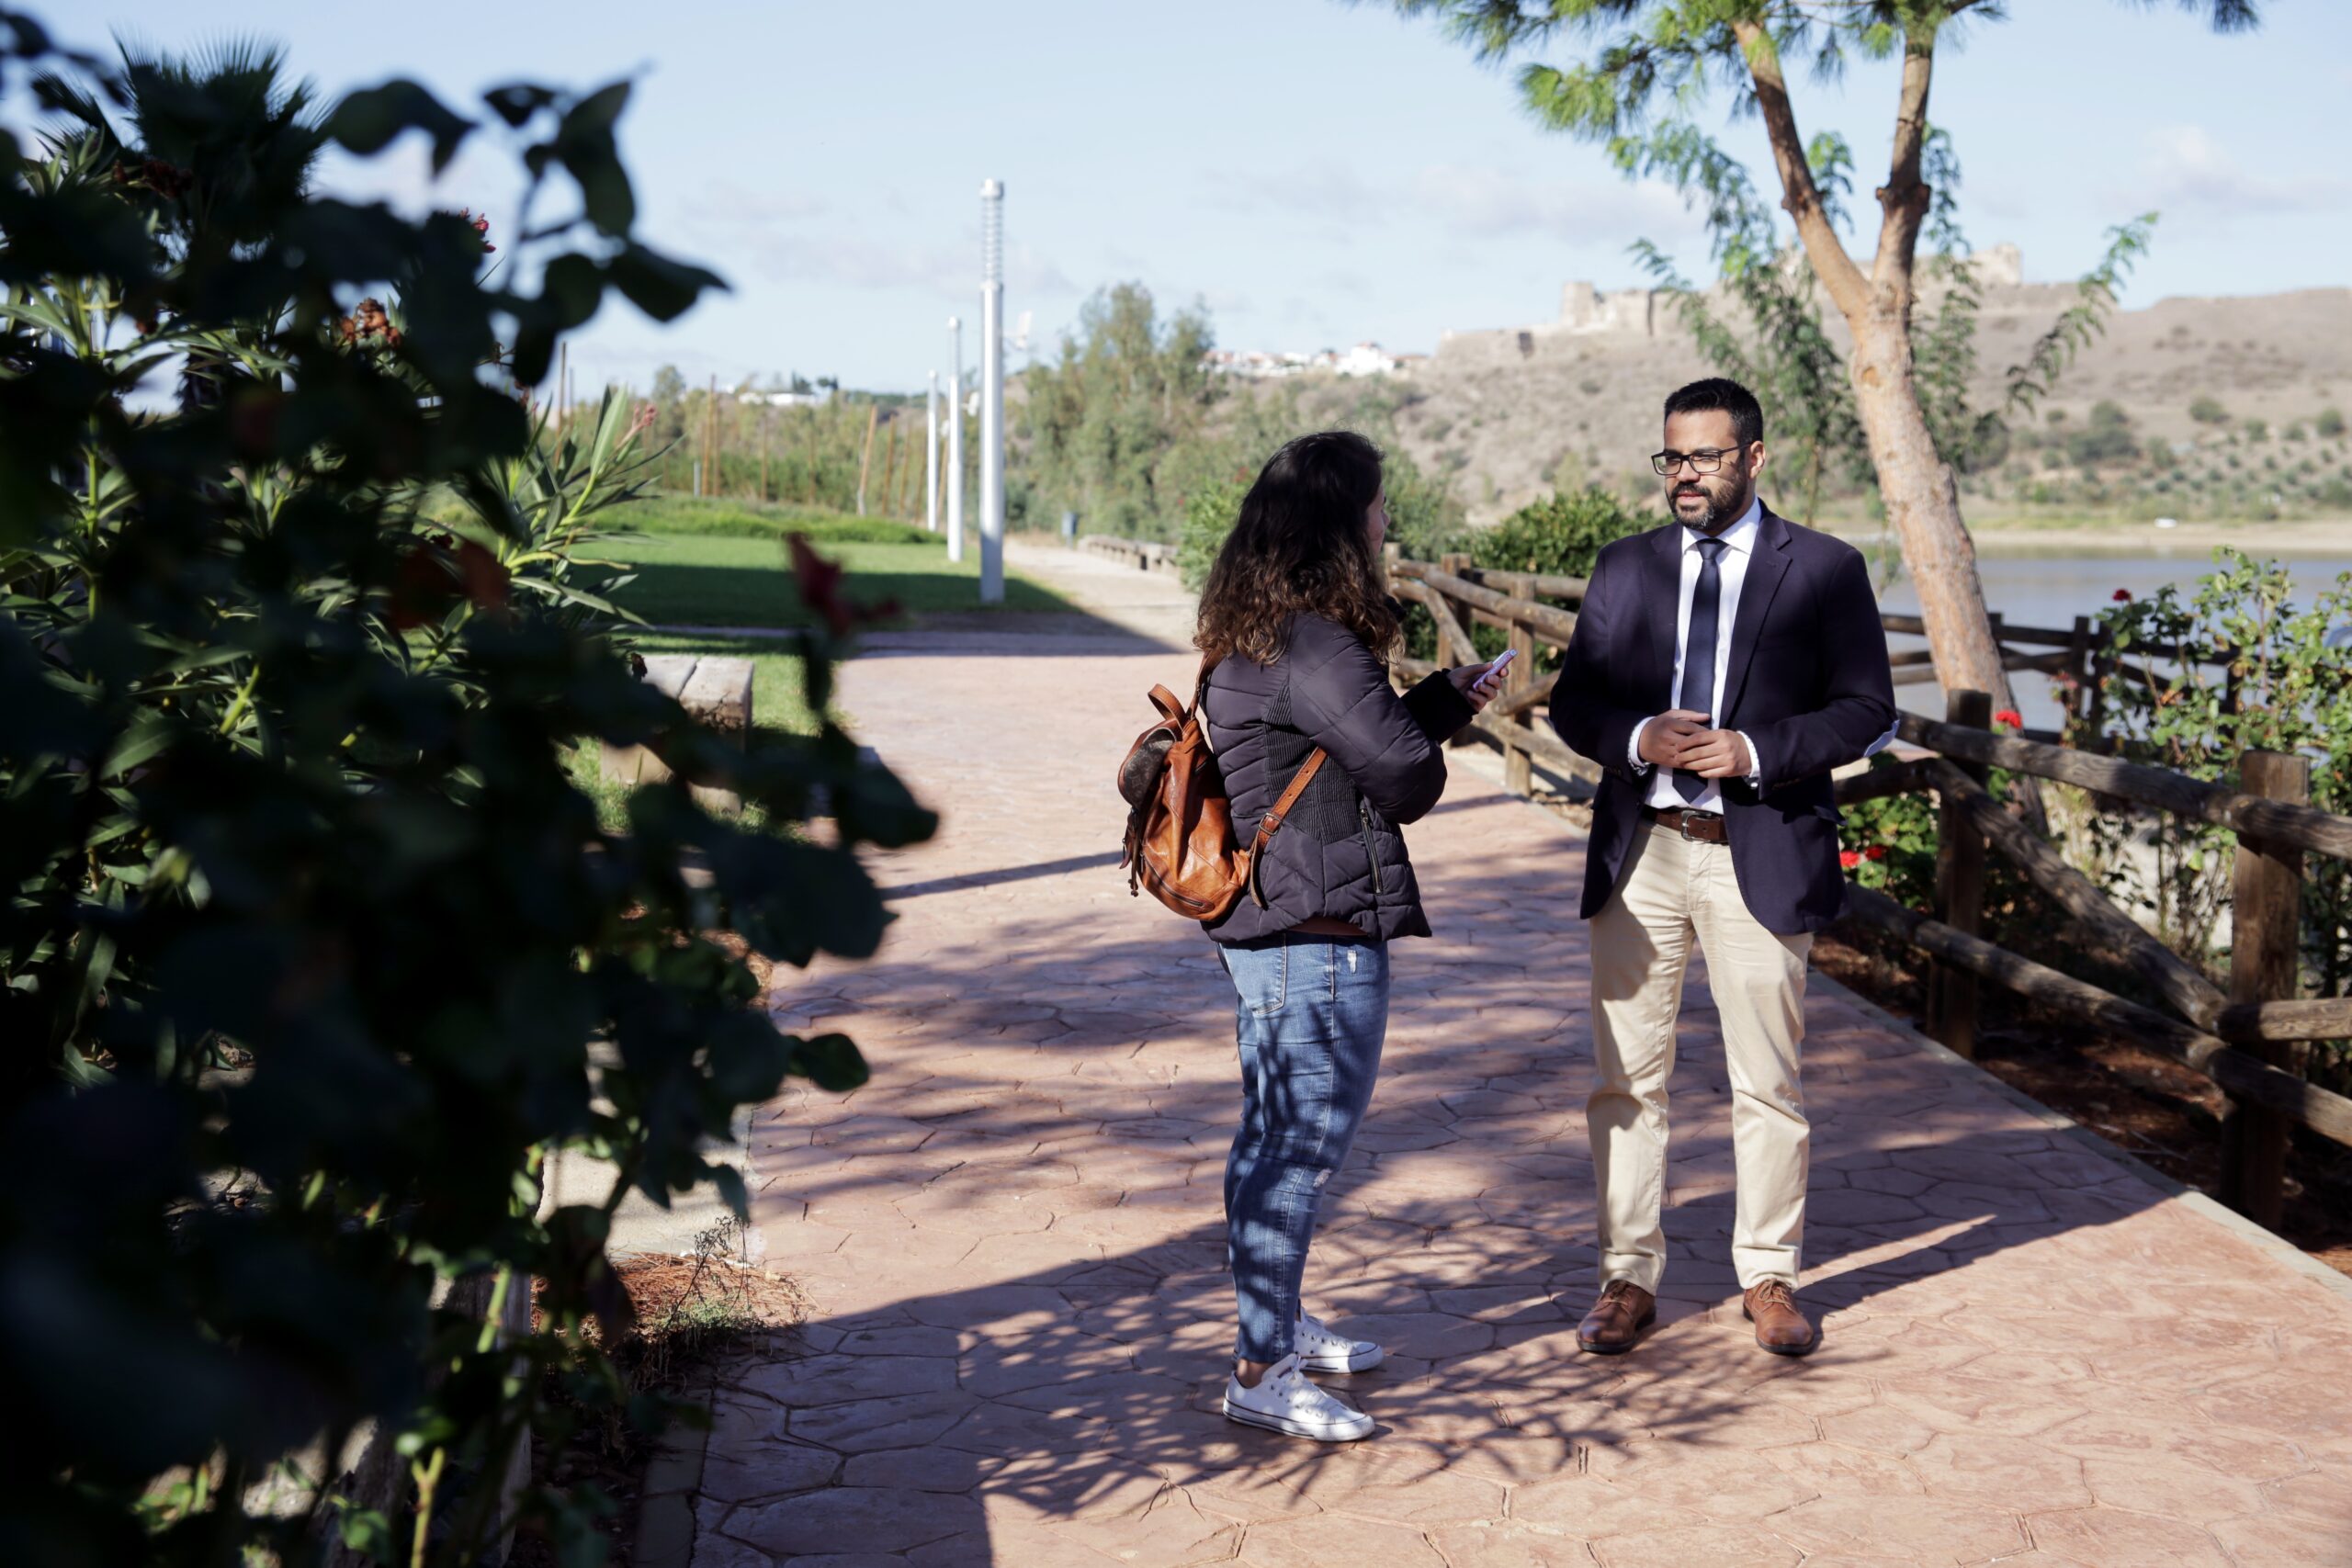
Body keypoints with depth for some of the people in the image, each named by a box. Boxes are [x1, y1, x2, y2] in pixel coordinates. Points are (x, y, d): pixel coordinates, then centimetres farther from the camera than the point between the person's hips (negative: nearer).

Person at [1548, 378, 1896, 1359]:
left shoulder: (1825, 570, 2)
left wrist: (1756, 751, -15)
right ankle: (1628, 1278, 16)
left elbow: (1866, 711, -1)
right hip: (1641, 850, 3)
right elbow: (1573, 702, 9)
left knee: (1767, 1083, 5)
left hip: (1760, 854, -2)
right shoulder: (1625, 568, 10)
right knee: (1627, 1080, 5)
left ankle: (1768, 1277, 21)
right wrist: (1638, 739, -12)